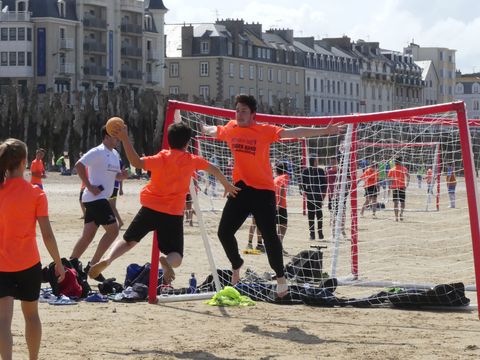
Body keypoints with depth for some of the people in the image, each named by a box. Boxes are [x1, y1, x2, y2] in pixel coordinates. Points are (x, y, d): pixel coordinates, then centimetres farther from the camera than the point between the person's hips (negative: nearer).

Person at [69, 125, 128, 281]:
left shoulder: (115, 154, 16)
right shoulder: (98, 152, -12)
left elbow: (115, 175, 26)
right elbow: (79, 165, -20)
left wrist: (122, 175, 2)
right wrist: (89, 186, -21)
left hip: (101, 199, 9)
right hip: (95, 198, -9)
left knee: (88, 234, 8)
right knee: (113, 230, -11)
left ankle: (71, 264, 11)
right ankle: (92, 266, -7)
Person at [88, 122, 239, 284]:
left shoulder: (162, 158, -5)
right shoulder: (192, 160, 4)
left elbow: (137, 162, -21)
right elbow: (213, 169, 20)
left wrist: (125, 139, -21)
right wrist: (227, 185, 37)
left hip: (150, 208, 0)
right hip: (174, 214, 0)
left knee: (128, 241, 18)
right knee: (176, 258, 4)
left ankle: (107, 259, -10)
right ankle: (167, 261, -33)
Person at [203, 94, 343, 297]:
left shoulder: (265, 131, -10)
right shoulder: (230, 129, 3)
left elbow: (293, 132, -18)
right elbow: (211, 131, 25)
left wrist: (323, 131, -26)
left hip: (263, 189, -4)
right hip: (240, 188, 4)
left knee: (269, 235, -9)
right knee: (224, 232, 4)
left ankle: (280, 277, 7)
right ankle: (236, 266, 30)